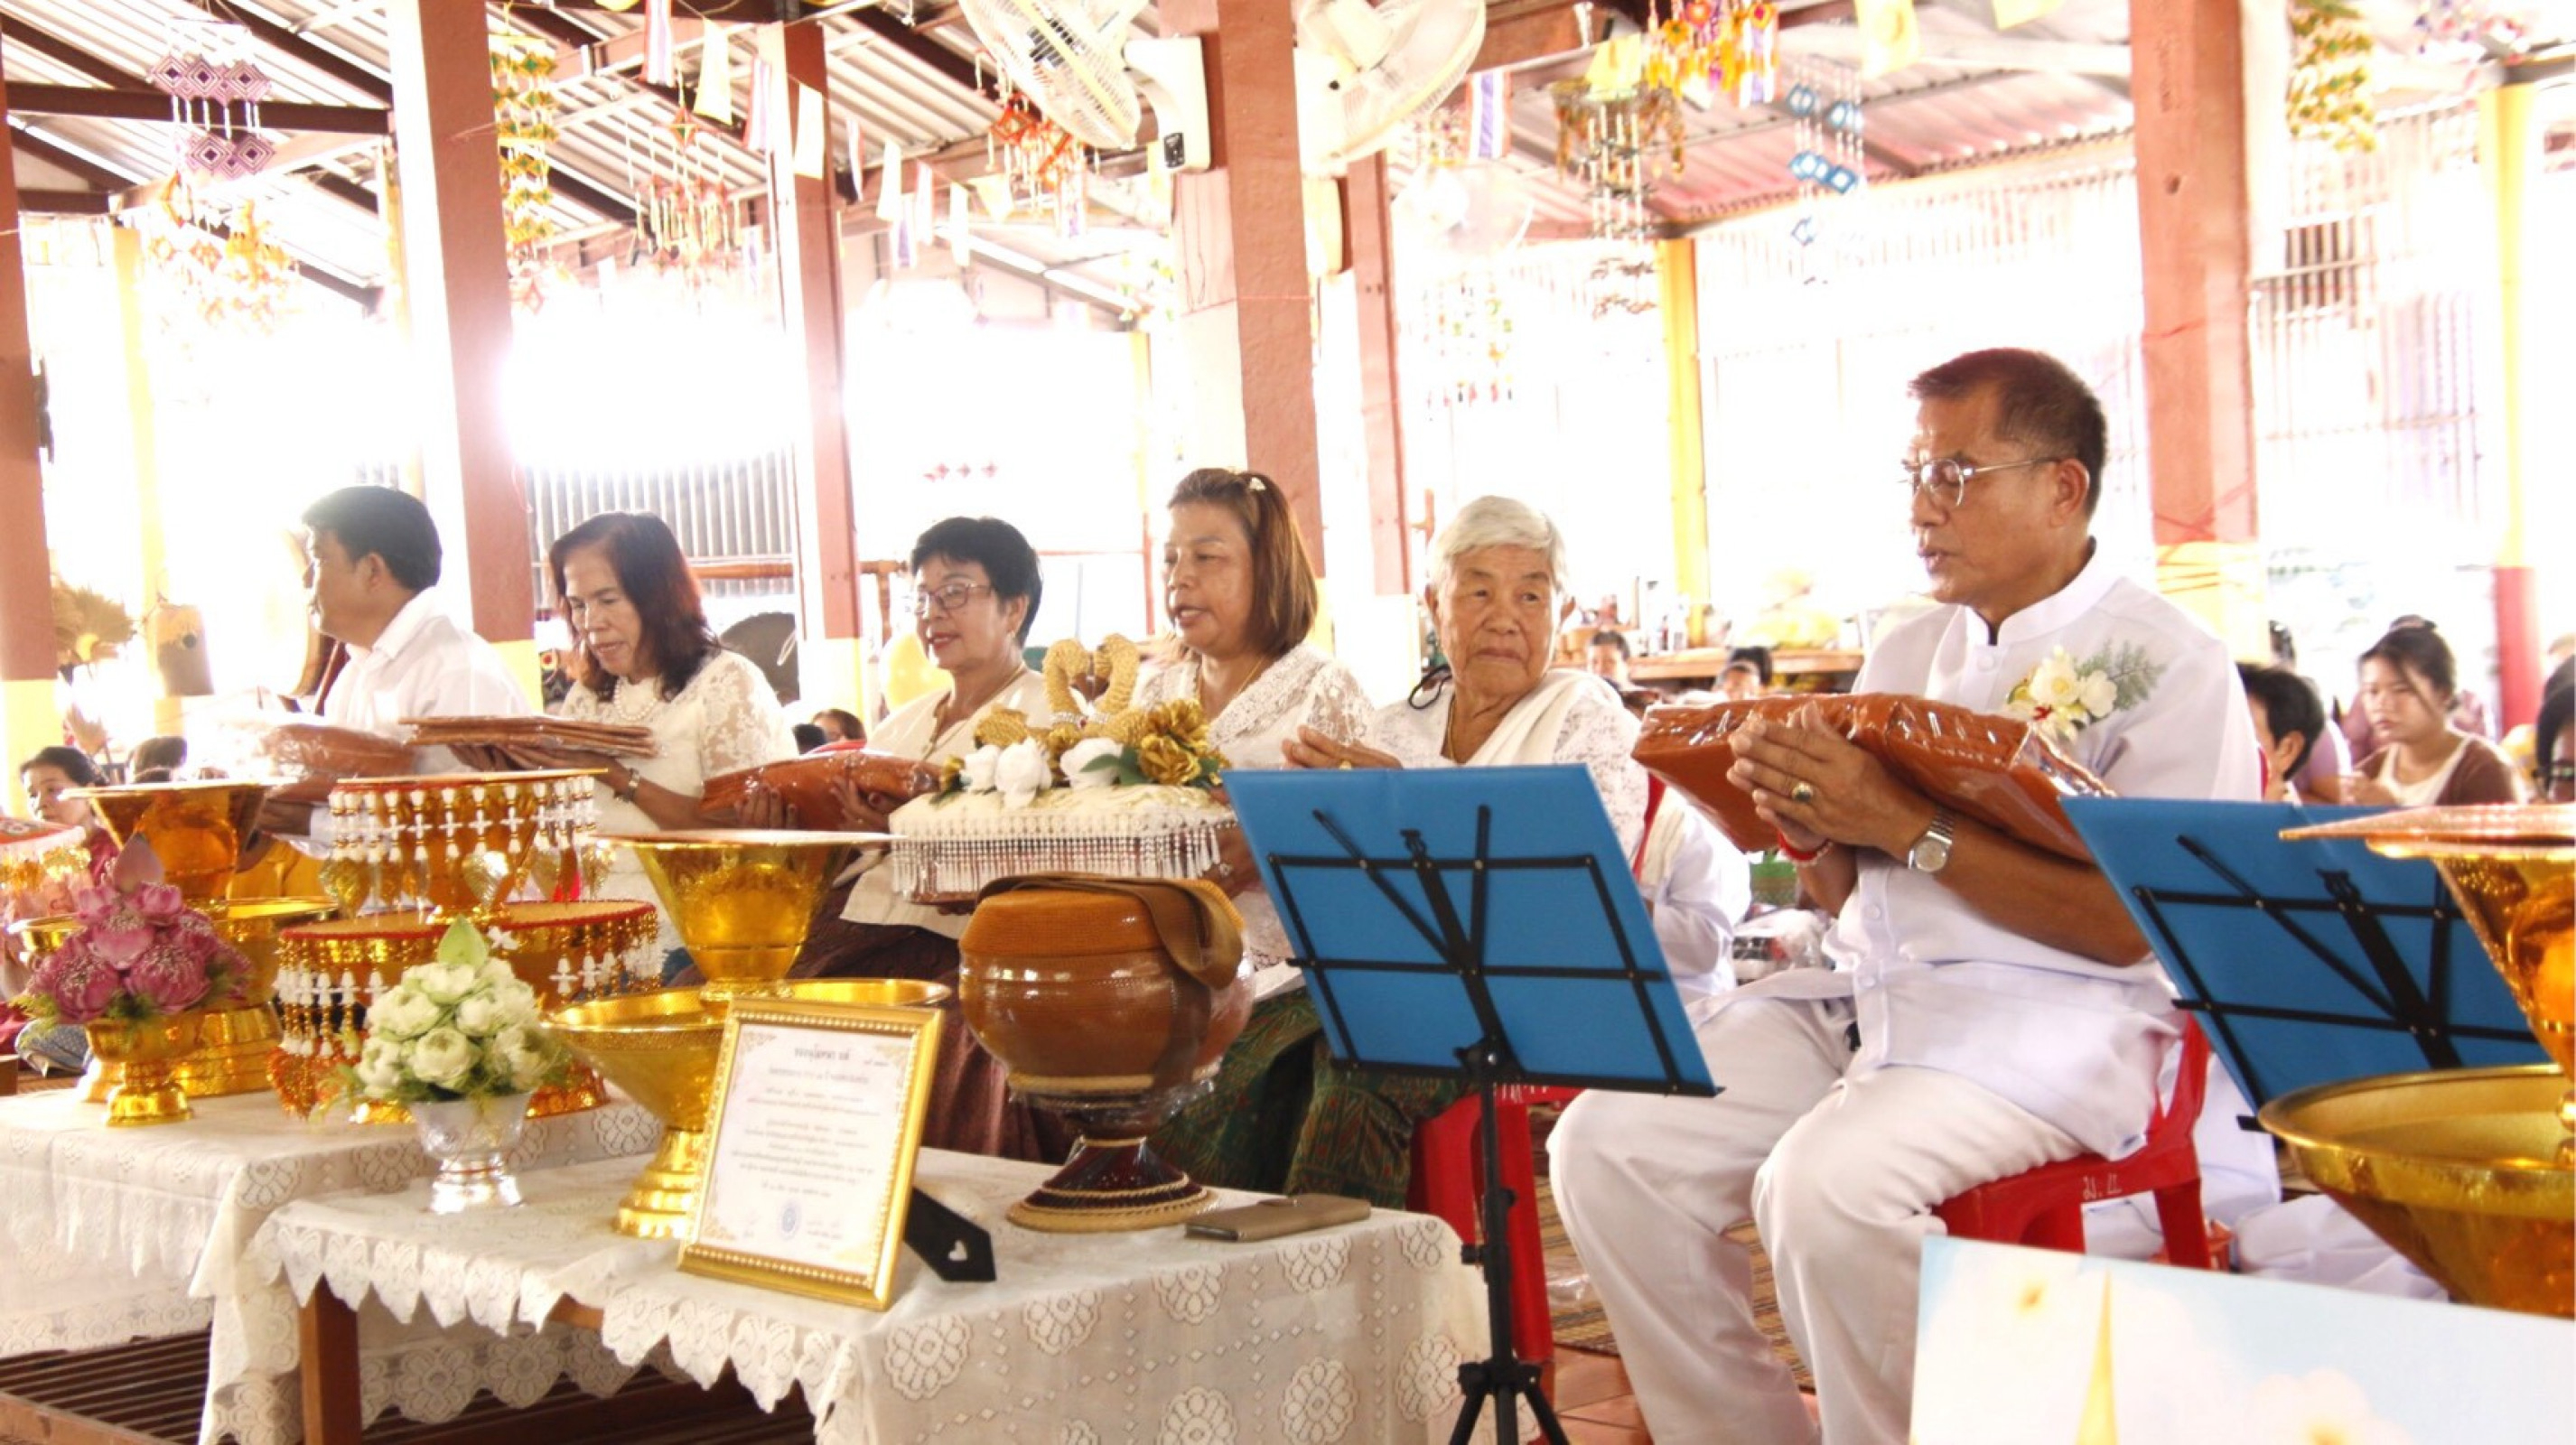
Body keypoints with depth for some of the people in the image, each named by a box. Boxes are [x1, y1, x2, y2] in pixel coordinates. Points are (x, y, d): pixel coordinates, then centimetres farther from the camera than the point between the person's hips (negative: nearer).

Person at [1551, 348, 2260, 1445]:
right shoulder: (1906, 653, 18)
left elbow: (2135, 924, -14)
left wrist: (1905, 824, -17)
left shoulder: (2166, 664, -2)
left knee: (1829, 1183, -32)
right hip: (1860, 993, 7)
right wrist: (1809, 825, -5)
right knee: (1610, 1145, -12)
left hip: (2050, 1014, -7)